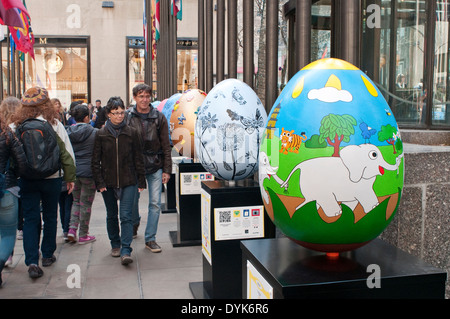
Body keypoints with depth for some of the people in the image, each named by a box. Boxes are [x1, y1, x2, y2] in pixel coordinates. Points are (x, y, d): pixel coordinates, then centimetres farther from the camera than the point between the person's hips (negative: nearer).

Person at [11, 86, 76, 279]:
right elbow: (67, 153, -5)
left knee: (31, 219, 5)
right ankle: (48, 255, 26)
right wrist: (70, 177, 4)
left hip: (26, 180, 1)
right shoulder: (55, 125, -8)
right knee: (50, 217, 15)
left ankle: (32, 262, -3)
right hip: (52, 178, 0)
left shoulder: (15, 127, -5)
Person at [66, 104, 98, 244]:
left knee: (76, 201, 20)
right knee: (86, 203, 5)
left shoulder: (68, 132, 2)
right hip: (88, 171, -4)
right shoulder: (94, 132, -10)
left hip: (73, 171, 4)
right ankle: (83, 235, 13)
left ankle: (72, 229, 6)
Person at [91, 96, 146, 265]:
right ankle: (115, 245, 32)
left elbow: (138, 158, 5)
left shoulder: (131, 133, 1)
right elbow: (95, 161, 2)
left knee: (126, 216, -8)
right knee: (112, 215, 14)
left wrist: (141, 180, 3)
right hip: (108, 181, 1)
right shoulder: (101, 134, 0)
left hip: (128, 181, -1)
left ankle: (125, 251, -7)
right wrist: (99, 182, -6)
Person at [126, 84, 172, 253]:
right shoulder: (127, 117, 0)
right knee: (132, 200, 10)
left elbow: (166, 145, 3)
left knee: (155, 203, -1)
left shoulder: (159, 117, 2)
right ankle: (134, 223, 42)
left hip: (155, 167, 0)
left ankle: (150, 239, 11)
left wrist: (167, 170, -1)